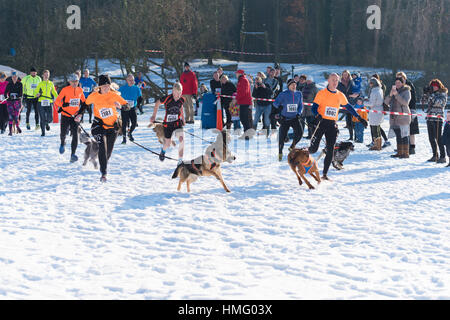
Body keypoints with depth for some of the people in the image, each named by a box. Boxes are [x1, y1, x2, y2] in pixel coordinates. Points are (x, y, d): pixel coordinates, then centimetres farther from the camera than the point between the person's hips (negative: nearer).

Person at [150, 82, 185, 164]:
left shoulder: (182, 100, -8)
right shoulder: (167, 98, -19)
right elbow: (157, 103, -1)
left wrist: (183, 120, 19)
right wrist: (154, 116, 1)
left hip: (177, 123, 2)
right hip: (168, 124, -2)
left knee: (182, 139, -23)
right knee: (168, 144, 10)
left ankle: (180, 161, -15)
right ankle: (163, 150, 49)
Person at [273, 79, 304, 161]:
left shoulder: (298, 94, 4)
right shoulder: (283, 94, -5)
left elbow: (301, 105, 16)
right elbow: (275, 103, -1)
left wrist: (298, 113, 2)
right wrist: (279, 107, -21)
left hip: (295, 118, 2)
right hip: (285, 118, -2)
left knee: (299, 132, -18)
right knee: (282, 136, -1)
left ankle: (293, 146, 9)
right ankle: (280, 152, 19)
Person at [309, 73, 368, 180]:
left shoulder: (340, 96, 10)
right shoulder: (322, 93, -2)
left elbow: (349, 107, 21)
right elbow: (314, 107, -5)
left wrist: (359, 118, 17)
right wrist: (318, 116, -26)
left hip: (332, 124, 4)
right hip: (322, 122, -4)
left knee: (330, 151, -2)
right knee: (314, 148, -10)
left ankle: (325, 174, 4)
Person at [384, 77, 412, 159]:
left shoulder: (406, 91, -1)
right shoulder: (394, 90, 17)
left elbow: (405, 102, -17)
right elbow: (386, 102, 10)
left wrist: (396, 94, -20)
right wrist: (390, 95, -8)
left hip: (403, 117, -6)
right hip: (394, 117, 6)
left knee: (404, 135, -8)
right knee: (398, 135, 8)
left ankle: (406, 153, -7)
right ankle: (399, 152, 13)